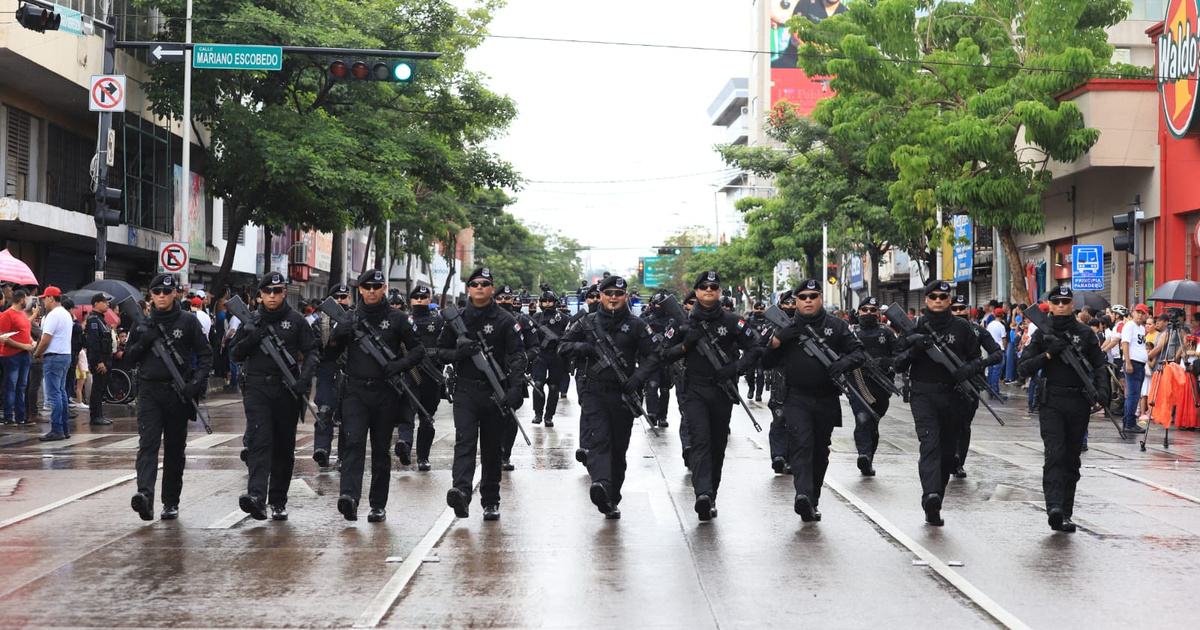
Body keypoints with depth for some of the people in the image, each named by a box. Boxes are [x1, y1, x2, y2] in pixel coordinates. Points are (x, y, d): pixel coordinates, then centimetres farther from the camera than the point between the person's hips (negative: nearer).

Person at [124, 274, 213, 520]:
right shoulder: (143, 324, 9)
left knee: (175, 449, 7)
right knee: (148, 443, -15)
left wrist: (197, 383, -10)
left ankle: (171, 502, 16)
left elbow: (205, 354, 3)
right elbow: (130, 357, 13)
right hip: (149, 391, 0)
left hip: (178, 393, 0)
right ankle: (145, 495, -29)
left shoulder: (188, 322, 3)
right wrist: (142, 342, -7)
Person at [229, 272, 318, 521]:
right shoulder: (251, 321, 9)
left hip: (287, 390, 0)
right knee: (259, 441, -15)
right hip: (257, 389, 0)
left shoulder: (296, 320, 6)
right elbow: (234, 354, 12)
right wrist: (249, 339, -8)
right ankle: (256, 496, -28)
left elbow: (311, 352, 5)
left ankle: (278, 502, 15)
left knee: (284, 447, 6)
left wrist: (304, 378, -11)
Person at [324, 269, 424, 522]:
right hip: (355, 390, 1)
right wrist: (340, 335, -9)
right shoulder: (349, 318, 10)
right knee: (353, 443, -15)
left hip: (386, 393, -1)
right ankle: (350, 497, -28)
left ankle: (378, 505, 13)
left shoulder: (398, 318, 3)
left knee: (381, 449, 5)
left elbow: (418, 350, 4)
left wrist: (400, 364, -15)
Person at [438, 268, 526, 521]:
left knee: (492, 448, 7)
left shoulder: (505, 321, 1)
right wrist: (460, 352, -9)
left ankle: (490, 501, 16)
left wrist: (516, 388, -18)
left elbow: (517, 357, -5)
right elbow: (441, 351, 14)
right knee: (465, 441, -16)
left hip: (495, 392, 0)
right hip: (465, 391, 1)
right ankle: (461, 492, -31)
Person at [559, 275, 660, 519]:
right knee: (599, 439, -19)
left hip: (623, 394, 0)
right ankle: (600, 483, -38)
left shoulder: (636, 326, 5)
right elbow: (563, 347, 13)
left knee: (619, 447, 6)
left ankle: (612, 499, 16)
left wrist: (639, 377, -14)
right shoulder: (588, 323, 9)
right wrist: (583, 347, -7)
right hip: (594, 391, 0)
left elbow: (654, 355, 1)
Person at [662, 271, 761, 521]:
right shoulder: (685, 321, 5)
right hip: (694, 390, -1)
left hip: (722, 390, 1)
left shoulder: (731, 321, 4)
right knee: (700, 440, -17)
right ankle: (703, 494, -30)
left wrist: (736, 368, -10)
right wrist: (685, 345, -12)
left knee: (718, 445, 7)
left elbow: (754, 348, 5)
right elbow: (665, 354, 7)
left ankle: (710, 496, 18)